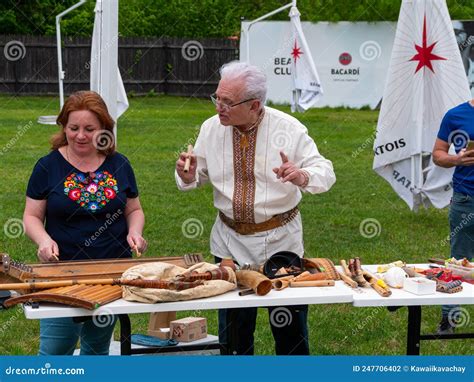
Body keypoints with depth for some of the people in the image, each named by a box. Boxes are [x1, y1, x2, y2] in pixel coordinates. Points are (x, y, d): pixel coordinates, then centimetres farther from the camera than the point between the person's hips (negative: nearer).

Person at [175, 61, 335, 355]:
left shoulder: (289, 128, -12)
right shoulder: (211, 128, -3)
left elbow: (325, 173, -12)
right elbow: (200, 176, 8)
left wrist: (302, 176, -35)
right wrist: (188, 176, -16)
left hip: (280, 240, -2)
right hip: (230, 242, 2)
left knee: (291, 327, 8)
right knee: (233, 330, 13)